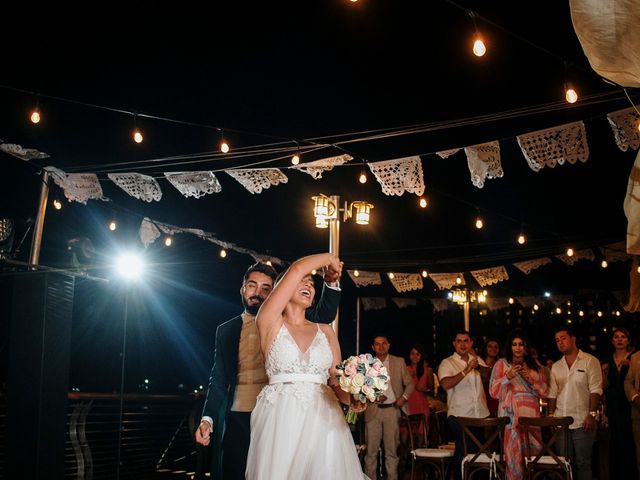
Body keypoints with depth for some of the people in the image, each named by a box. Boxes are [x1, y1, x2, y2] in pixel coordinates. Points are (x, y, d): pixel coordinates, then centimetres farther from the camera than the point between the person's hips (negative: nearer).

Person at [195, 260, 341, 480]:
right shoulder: (226, 330, 10)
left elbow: (324, 314, -6)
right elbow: (218, 379, 10)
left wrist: (331, 283, -23)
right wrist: (207, 418, -2)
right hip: (237, 420, 2)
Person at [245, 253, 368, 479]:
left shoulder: (325, 331, 15)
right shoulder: (270, 322, 2)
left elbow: (336, 380, 11)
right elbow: (297, 270, -7)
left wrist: (352, 398, -10)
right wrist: (330, 258, 9)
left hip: (323, 421, 4)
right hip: (280, 421, -3)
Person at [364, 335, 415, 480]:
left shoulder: (399, 362, 8)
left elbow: (409, 383, 10)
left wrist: (404, 397, -7)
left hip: (392, 410, 0)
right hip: (373, 411, 0)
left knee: (391, 450, 3)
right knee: (371, 450, 2)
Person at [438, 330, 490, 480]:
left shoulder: (477, 360, 12)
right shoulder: (447, 363, -5)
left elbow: (488, 373, -4)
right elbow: (445, 384, -20)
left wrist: (477, 366, -24)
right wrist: (466, 370, -25)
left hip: (480, 414, 5)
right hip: (459, 416, -5)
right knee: (463, 451, -2)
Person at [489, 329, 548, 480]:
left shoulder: (535, 366, 13)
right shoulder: (501, 364, 5)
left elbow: (544, 391, 9)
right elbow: (493, 391, -1)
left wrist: (531, 379, -7)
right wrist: (508, 377, -15)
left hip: (531, 414, 2)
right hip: (511, 414, -2)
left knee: (532, 452, -1)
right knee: (513, 452, -6)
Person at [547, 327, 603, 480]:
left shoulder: (590, 361, -2)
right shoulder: (556, 367, 14)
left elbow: (595, 391, -8)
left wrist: (592, 414, -16)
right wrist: (551, 415, 5)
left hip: (582, 422, -4)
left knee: (582, 462, -1)